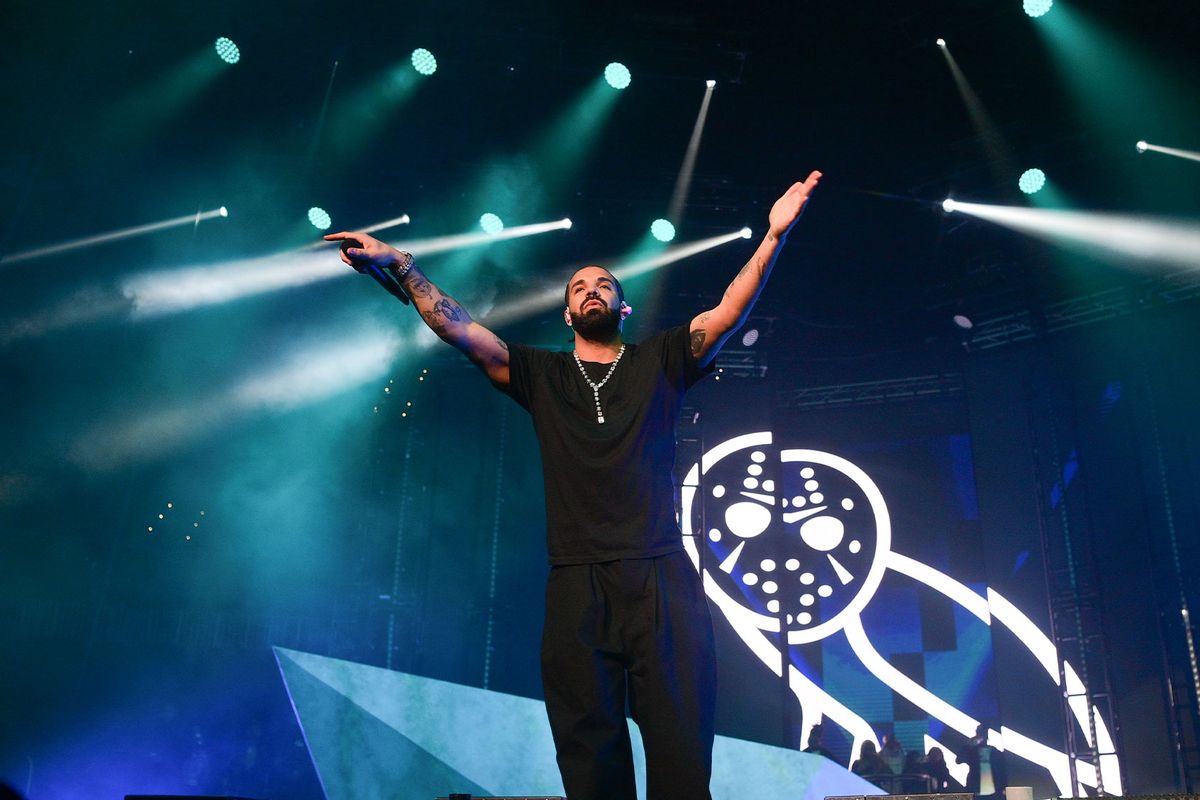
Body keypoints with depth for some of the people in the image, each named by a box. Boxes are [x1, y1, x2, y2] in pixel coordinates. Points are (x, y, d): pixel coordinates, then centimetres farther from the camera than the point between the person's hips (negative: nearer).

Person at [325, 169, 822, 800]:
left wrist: (773, 236, -10)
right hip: (576, 588, 1)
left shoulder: (658, 362, 14)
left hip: (662, 581, -1)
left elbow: (730, 312, 2)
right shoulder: (541, 375, 16)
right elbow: (460, 330, 9)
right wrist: (399, 265, -1)